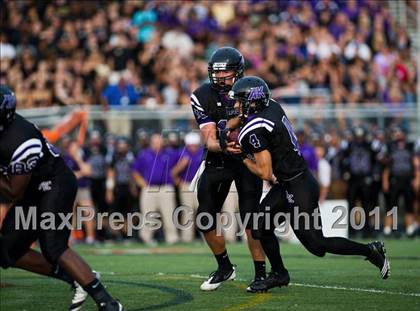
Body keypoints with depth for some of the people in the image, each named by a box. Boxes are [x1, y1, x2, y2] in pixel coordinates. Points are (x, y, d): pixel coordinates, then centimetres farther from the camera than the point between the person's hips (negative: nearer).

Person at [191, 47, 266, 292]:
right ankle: (225, 268, 20)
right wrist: (223, 147, -40)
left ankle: (261, 274, -4)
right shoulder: (203, 97, -13)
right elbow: (210, 140, -18)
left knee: (250, 218, -14)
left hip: (248, 156, -2)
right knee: (205, 218, -1)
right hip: (218, 160, 3)